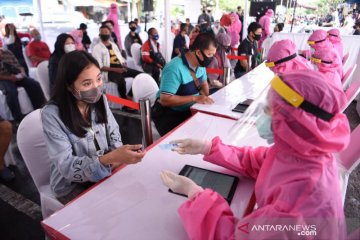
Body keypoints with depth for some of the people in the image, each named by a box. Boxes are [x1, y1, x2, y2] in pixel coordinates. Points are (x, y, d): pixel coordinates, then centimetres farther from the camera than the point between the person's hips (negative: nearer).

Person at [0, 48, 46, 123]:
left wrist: (22, 73, -8)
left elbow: (19, 65, 14)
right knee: (11, 91, -35)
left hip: (16, 76, 4)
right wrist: (9, 77, -22)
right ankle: (19, 119, -33)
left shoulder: (7, 53, 15)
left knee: (34, 84, -20)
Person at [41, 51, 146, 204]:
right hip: (71, 184, -4)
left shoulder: (100, 99, -5)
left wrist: (117, 158, -17)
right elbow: (66, 166, -25)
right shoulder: (52, 114, -21)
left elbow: (113, 134, 4)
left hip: (104, 172, 5)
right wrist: (111, 158, -40)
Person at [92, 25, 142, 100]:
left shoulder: (114, 45, 21)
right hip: (109, 71, -7)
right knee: (121, 80, -38)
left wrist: (124, 64, -1)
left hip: (120, 68, 7)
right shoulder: (97, 48, 0)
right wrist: (115, 69, -18)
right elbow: (99, 66, -10)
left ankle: (130, 95, -3)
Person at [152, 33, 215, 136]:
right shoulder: (175, 69, -27)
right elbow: (165, 99, -29)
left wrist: (204, 97, -6)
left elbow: (204, 83, 16)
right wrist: (195, 98, -29)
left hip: (190, 110, 7)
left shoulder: (200, 64, -2)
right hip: (168, 114, -7)